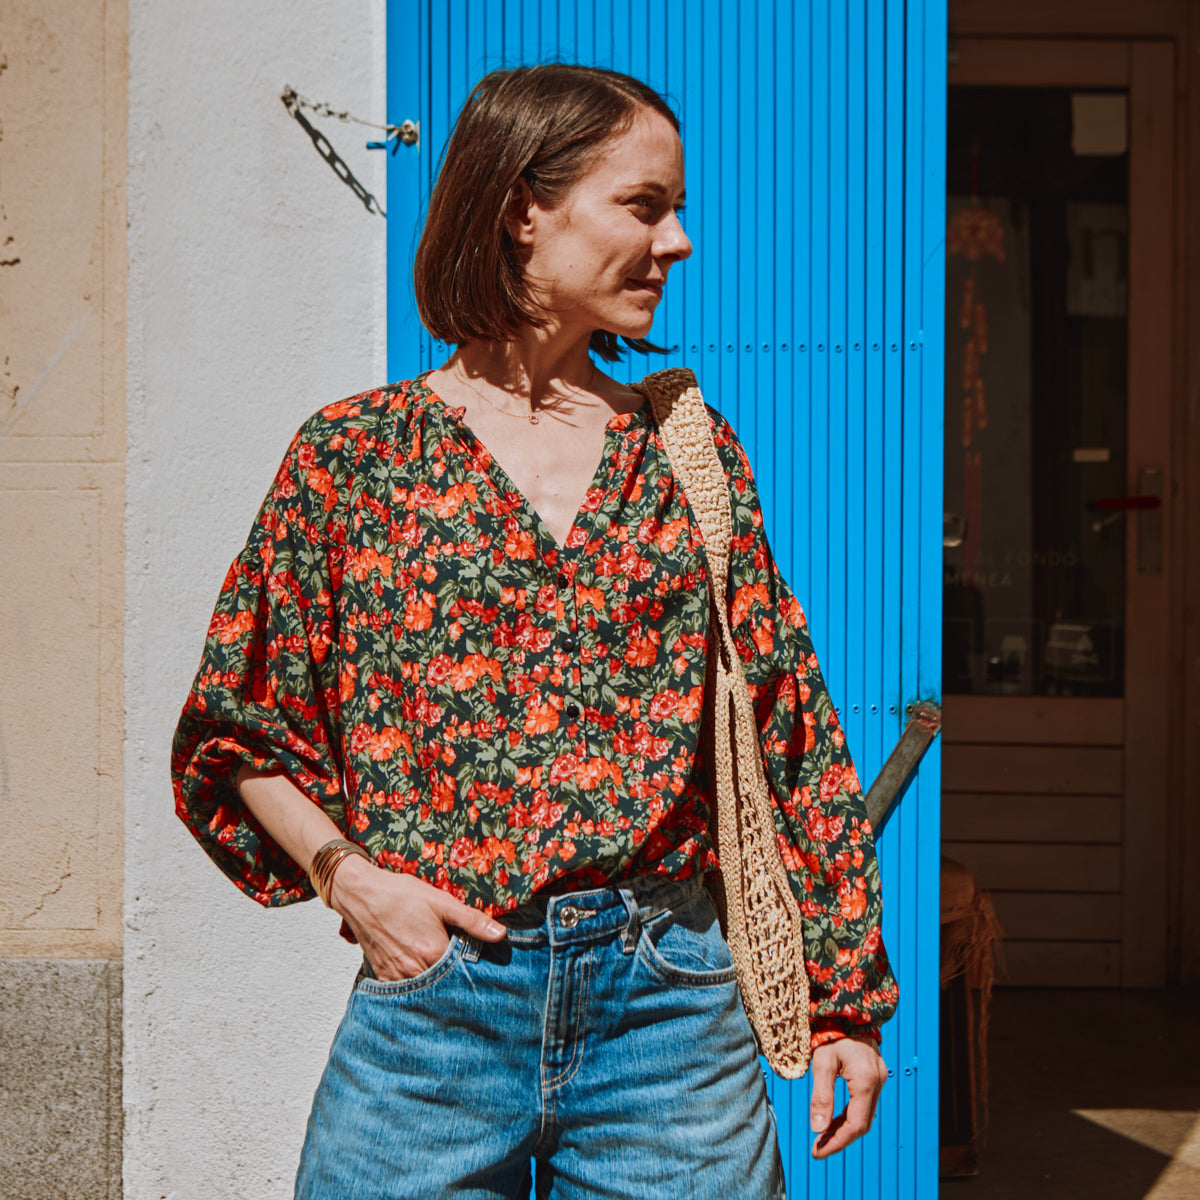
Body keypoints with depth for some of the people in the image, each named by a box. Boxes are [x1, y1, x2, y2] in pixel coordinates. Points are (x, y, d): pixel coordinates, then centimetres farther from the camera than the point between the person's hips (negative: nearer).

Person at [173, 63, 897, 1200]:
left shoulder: (693, 451, 7)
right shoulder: (352, 456, 0)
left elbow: (789, 729, 8)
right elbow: (243, 734, 7)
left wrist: (846, 995, 7)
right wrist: (347, 875, -9)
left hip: (671, 1004, 2)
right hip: (433, 1006, -1)